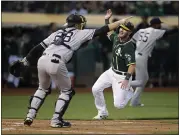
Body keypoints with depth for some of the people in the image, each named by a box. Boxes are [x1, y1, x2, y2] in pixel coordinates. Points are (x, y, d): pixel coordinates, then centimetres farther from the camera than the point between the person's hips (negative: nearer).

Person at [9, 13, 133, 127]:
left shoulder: (57, 33, 27)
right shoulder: (81, 33, 16)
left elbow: (38, 48, 21)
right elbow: (101, 31, 14)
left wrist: (24, 62, 21)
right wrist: (120, 22, 20)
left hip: (42, 60, 5)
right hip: (56, 63, -5)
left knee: (43, 89, 28)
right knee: (67, 91, 17)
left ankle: (30, 116, 17)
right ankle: (56, 120, 7)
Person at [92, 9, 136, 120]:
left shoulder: (129, 46, -26)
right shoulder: (116, 38, -2)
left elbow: (132, 65, -30)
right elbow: (109, 33, 22)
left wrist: (127, 79, -39)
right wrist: (107, 20, 7)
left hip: (122, 76, -8)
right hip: (112, 72, 8)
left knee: (118, 104, -10)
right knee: (96, 89, -3)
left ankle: (129, 93, 24)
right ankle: (103, 113, 15)